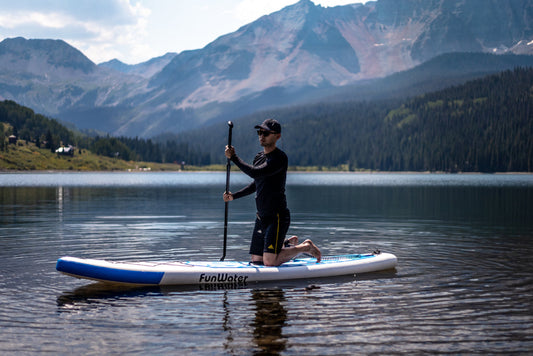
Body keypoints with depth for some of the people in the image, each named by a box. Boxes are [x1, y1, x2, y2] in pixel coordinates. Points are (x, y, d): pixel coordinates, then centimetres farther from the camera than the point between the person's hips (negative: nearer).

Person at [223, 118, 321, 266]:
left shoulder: (280, 158, -16)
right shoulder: (259, 157, 12)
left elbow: (255, 173, -28)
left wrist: (233, 157, -20)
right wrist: (234, 196, 19)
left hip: (277, 217, -8)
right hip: (261, 217, 8)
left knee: (269, 262, -14)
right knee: (256, 260, 9)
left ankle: (305, 247, 8)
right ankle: (289, 244, 30)